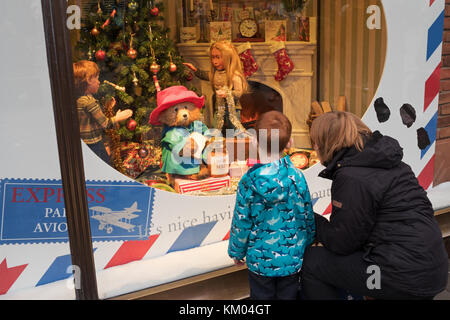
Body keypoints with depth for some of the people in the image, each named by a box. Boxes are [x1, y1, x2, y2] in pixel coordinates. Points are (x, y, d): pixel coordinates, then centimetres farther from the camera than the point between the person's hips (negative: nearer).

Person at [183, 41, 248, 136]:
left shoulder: (234, 75, -17)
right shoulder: (215, 74, 5)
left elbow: (239, 92, -21)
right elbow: (206, 76, 27)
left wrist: (227, 94, -35)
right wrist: (195, 70, 17)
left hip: (232, 108, -6)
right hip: (219, 109, 6)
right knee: (220, 134, 13)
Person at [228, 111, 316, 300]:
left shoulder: (249, 181, -18)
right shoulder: (296, 176, -13)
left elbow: (241, 222, -9)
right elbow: (307, 215, -2)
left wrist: (236, 252, 7)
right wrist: (307, 243, 16)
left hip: (260, 258, -2)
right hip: (293, 256, 2)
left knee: (262, 296, 17)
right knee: (288, 296, 19)